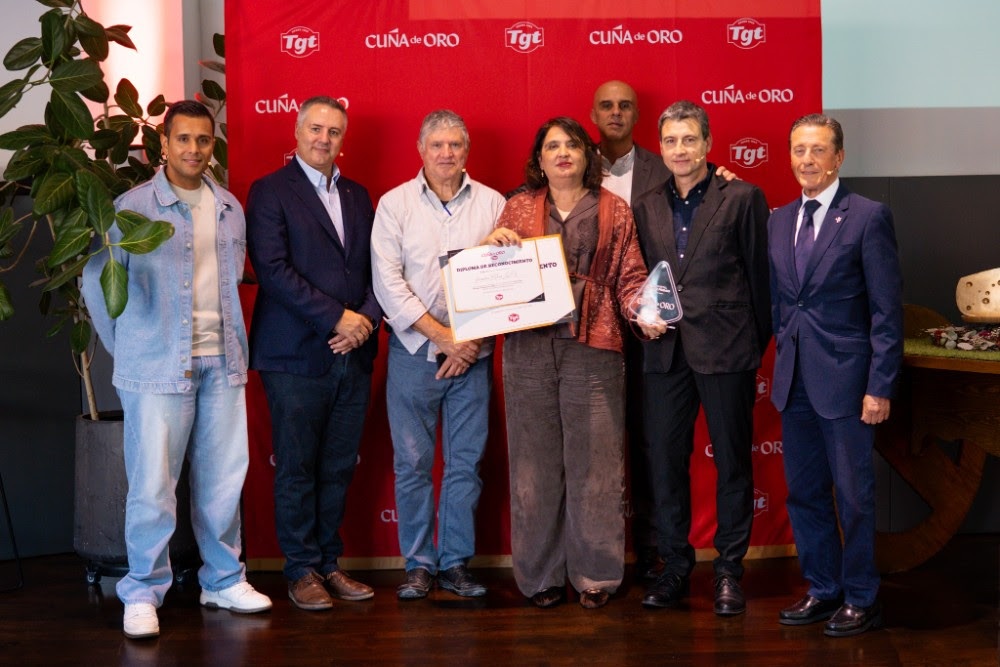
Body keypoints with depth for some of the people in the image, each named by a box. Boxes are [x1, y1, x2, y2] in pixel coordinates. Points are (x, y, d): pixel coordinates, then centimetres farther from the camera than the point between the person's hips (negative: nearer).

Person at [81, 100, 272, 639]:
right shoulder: (132, 207, -4)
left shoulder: (229, 209, 12)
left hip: (221, 363, 5)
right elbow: (96, 279, 0)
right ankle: (143, 594, 8)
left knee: (223, 479, 9)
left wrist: (231, 343, 15)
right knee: (152, 484, -3)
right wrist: (127, 347, 3)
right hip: (158, 367, -4)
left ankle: (223, 580, 23)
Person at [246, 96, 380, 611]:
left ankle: (329, 563, 19)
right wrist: (336, 317, -14)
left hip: (352, 354, 5)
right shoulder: (270, 192, -2)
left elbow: (375, 268, 15)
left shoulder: (357, 196, 17)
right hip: (296, 355, -5)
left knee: (339, 468, 9)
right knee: (297, 468, 1)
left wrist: (366, 319, -4)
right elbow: (273, 269, -12)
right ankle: (302, 572, 11)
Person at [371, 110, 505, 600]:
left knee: (466, 462, 4)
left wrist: (473, 342, -7)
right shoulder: (395, 204, 2)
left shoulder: (492, 204, 5)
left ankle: (456, 563, 14)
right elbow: (387, 282, -4)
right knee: (412, 462, 2)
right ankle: (418, 564, 13)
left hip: (473, 354, 1)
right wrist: (441, 334, -11)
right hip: (413, 351, -1)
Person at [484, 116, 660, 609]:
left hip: (593, 347, -1)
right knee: (536, 462, 4)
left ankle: (595, 574, 11)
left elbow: (630, 277, 9)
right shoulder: (519, 208, 13)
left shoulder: (614, 211, 11)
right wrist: (494, 241, -3)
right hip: (529, 347, 1)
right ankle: (540, 574, 14)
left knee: (594, 462, 0)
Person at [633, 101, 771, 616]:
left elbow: (759, 274, 1)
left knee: (732, 463, 4)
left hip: (725, 351, -3)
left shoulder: (742, 198, 0)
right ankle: (675, 567, 19)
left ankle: (729, 570, 15)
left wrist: (755, 343, 1)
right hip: (665, 351, 4)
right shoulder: (646, 207, 12)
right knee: (664, 462, 6)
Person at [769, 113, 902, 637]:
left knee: (853, 495, 3)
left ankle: (861, 600, 17)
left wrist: (880, 387, -13)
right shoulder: (780, 220, 10)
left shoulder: (868, 217, -7)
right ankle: (822, 590, 27)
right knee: (804, 492, 13)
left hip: (844, 378, -6)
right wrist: (783, 353, 6)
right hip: (794, 379, 6)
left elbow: (887, 310, -10)